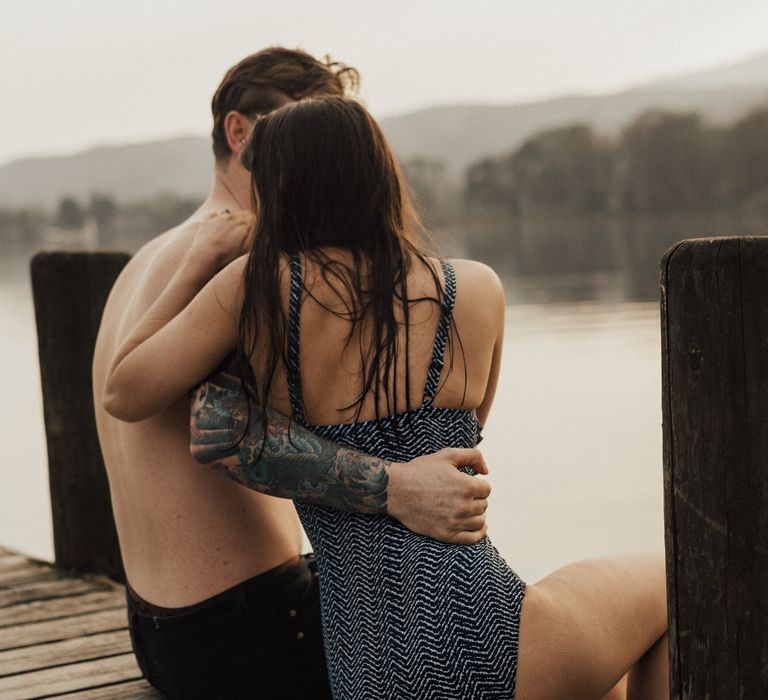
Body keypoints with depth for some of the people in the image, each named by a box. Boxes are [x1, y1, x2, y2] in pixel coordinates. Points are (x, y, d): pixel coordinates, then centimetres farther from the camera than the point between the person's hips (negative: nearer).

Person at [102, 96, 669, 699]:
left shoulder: (252, 287, -4)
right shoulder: (478, 290, 0)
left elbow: (122, 394, 7)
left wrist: (197, 264, 14)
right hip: (482, 637, -3)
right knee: (667, 581, 31)